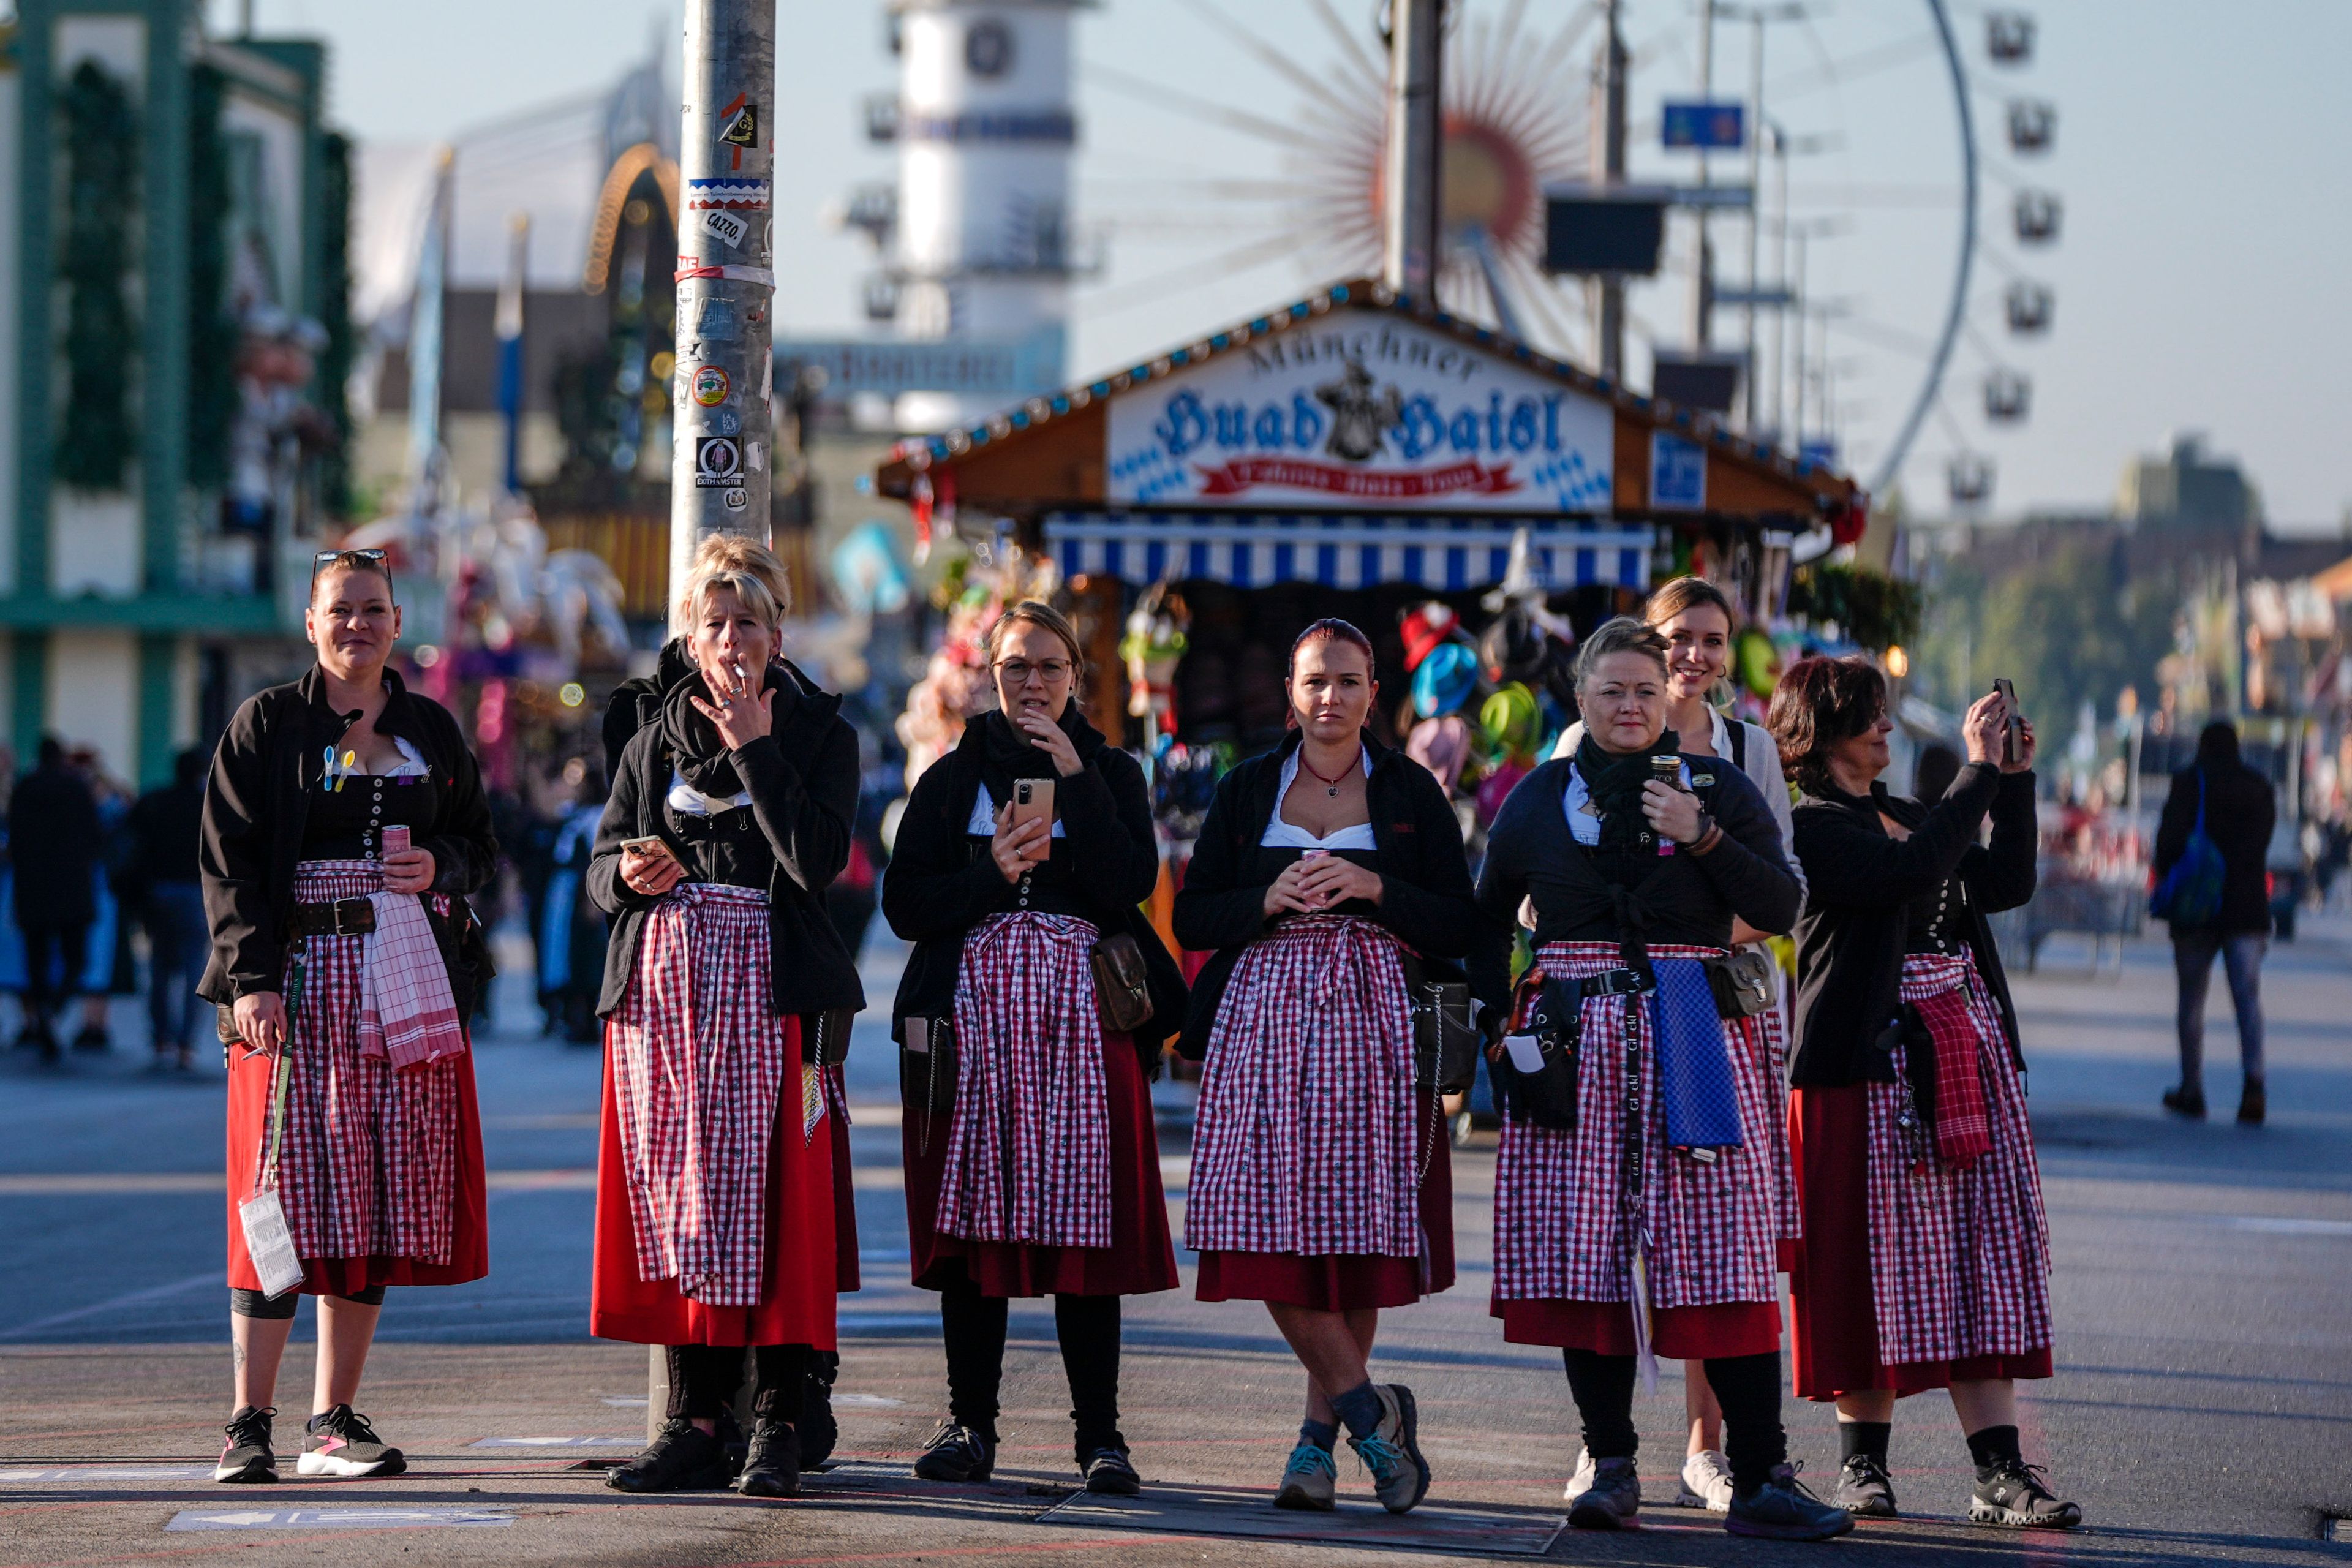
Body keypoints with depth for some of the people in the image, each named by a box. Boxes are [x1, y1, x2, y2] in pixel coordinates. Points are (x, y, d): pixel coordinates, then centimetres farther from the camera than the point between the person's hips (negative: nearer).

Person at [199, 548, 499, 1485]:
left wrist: (439, 867, -4)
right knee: (289, 1193, -9)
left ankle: (335, 1421, 9)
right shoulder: (266, 725, 3)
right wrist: (251, 977, -14)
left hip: (410, 980, 4)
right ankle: (249, 1425, -6)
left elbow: (479, 845, 20)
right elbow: (229, 862, -3)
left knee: (381, 1200, 2)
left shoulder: (432, 731, 14)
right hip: (299, 978, -4)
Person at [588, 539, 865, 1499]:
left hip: (768, 987, -4)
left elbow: (817, 861, -11)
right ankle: (696, 1422, 4)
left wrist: (755, 748, -12)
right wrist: (629, 873, -9)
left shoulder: (820, 735, 4)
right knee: (673, 1196, 1)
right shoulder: (655, 743, 15)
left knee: (767, 1197, -9)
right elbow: (600, 867, 13)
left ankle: (777, 1426, -7)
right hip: (661, 984, 4)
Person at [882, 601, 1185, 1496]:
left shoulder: (1111, 774, 11)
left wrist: (1073, 776, -8)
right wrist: (993, 870, -10)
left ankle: (1099, 1432, -3)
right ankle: (970, 1424, 6)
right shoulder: (954, 778, 12)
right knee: (973, 1216, -1)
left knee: (1083, 1220, -6)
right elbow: (905, 905, 5)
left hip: (1081, 1010, -1)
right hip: (974, 1008, 1)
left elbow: (1129, 886, -6)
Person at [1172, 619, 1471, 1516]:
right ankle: (1370, 1409, -1)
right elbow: (1194, 918, 8)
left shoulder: (1409, 793, 7)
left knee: (1355, 1230, -4)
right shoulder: (1248, 790, 11)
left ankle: (1320, 1433, 5)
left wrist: (1372, 887, -12)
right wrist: (1272, 901, -9)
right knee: (1273, 1229, -11)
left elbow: (1459, 926, 3)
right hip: (1266, 1013, 1)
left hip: (1373, 1021, -1)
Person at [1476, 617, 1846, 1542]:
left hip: (1696, 1040, -2)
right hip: (1576, 1042, 2)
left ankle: (1760, 1481, -9)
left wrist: (1703, 838, -12)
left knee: (1722, 1254, -8)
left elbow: (1781, 910, 0)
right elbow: (1488, 914, 23)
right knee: (1586, 1253, -2)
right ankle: (1611, 1467, 5)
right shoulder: (1541, 797, 11)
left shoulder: (1717, 787, 7)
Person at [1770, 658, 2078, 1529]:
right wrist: (1981, 771, -16)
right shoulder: (1814, 826, -7)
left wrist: (2017, 778, 11)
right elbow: (1914, 872, -22)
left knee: (1979, 1259, 1)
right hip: (1871, 1063, -8)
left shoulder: (1899, 816, 21)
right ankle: (1863, 1466, 8)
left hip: (1968, 1058, 8)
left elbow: (2008, 883, 18)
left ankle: (2000, 1473, -2)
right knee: (1877, 1263, -3)